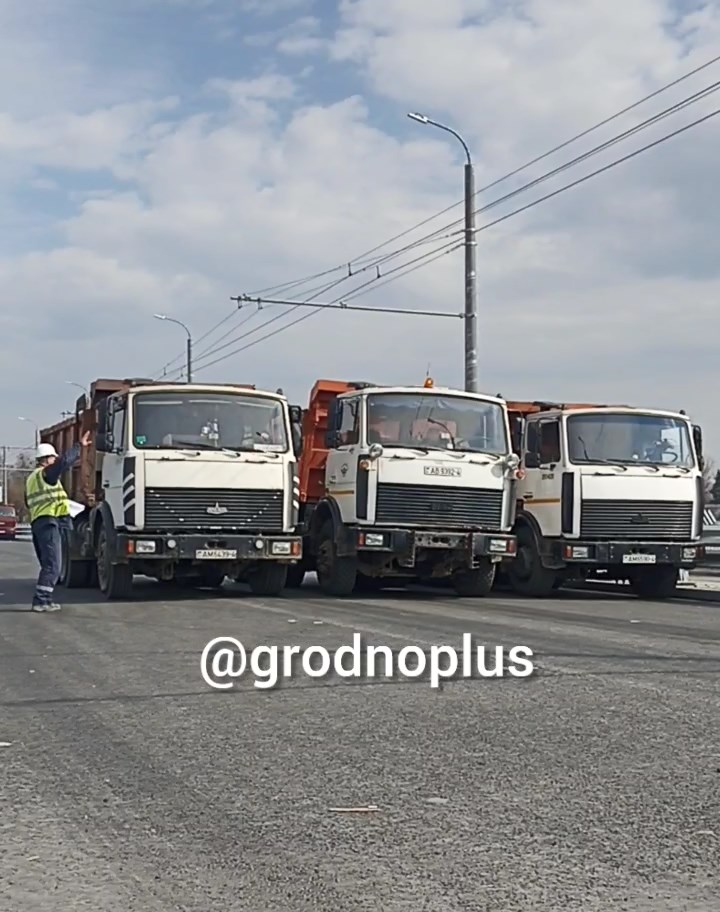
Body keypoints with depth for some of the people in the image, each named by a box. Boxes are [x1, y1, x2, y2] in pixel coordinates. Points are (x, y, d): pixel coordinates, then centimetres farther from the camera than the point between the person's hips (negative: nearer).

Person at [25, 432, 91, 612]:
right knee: (52, 565, -11)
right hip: (49, 522, -10)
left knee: (48, 565, 15)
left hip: (36, 522, 10)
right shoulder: (45, 473, -6)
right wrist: (79, 445, -14)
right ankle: (41, 600, -16)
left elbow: (28, 503, 29)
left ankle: (44, 599, 12)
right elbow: (65, 461, -20)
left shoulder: (31, 478, 22)